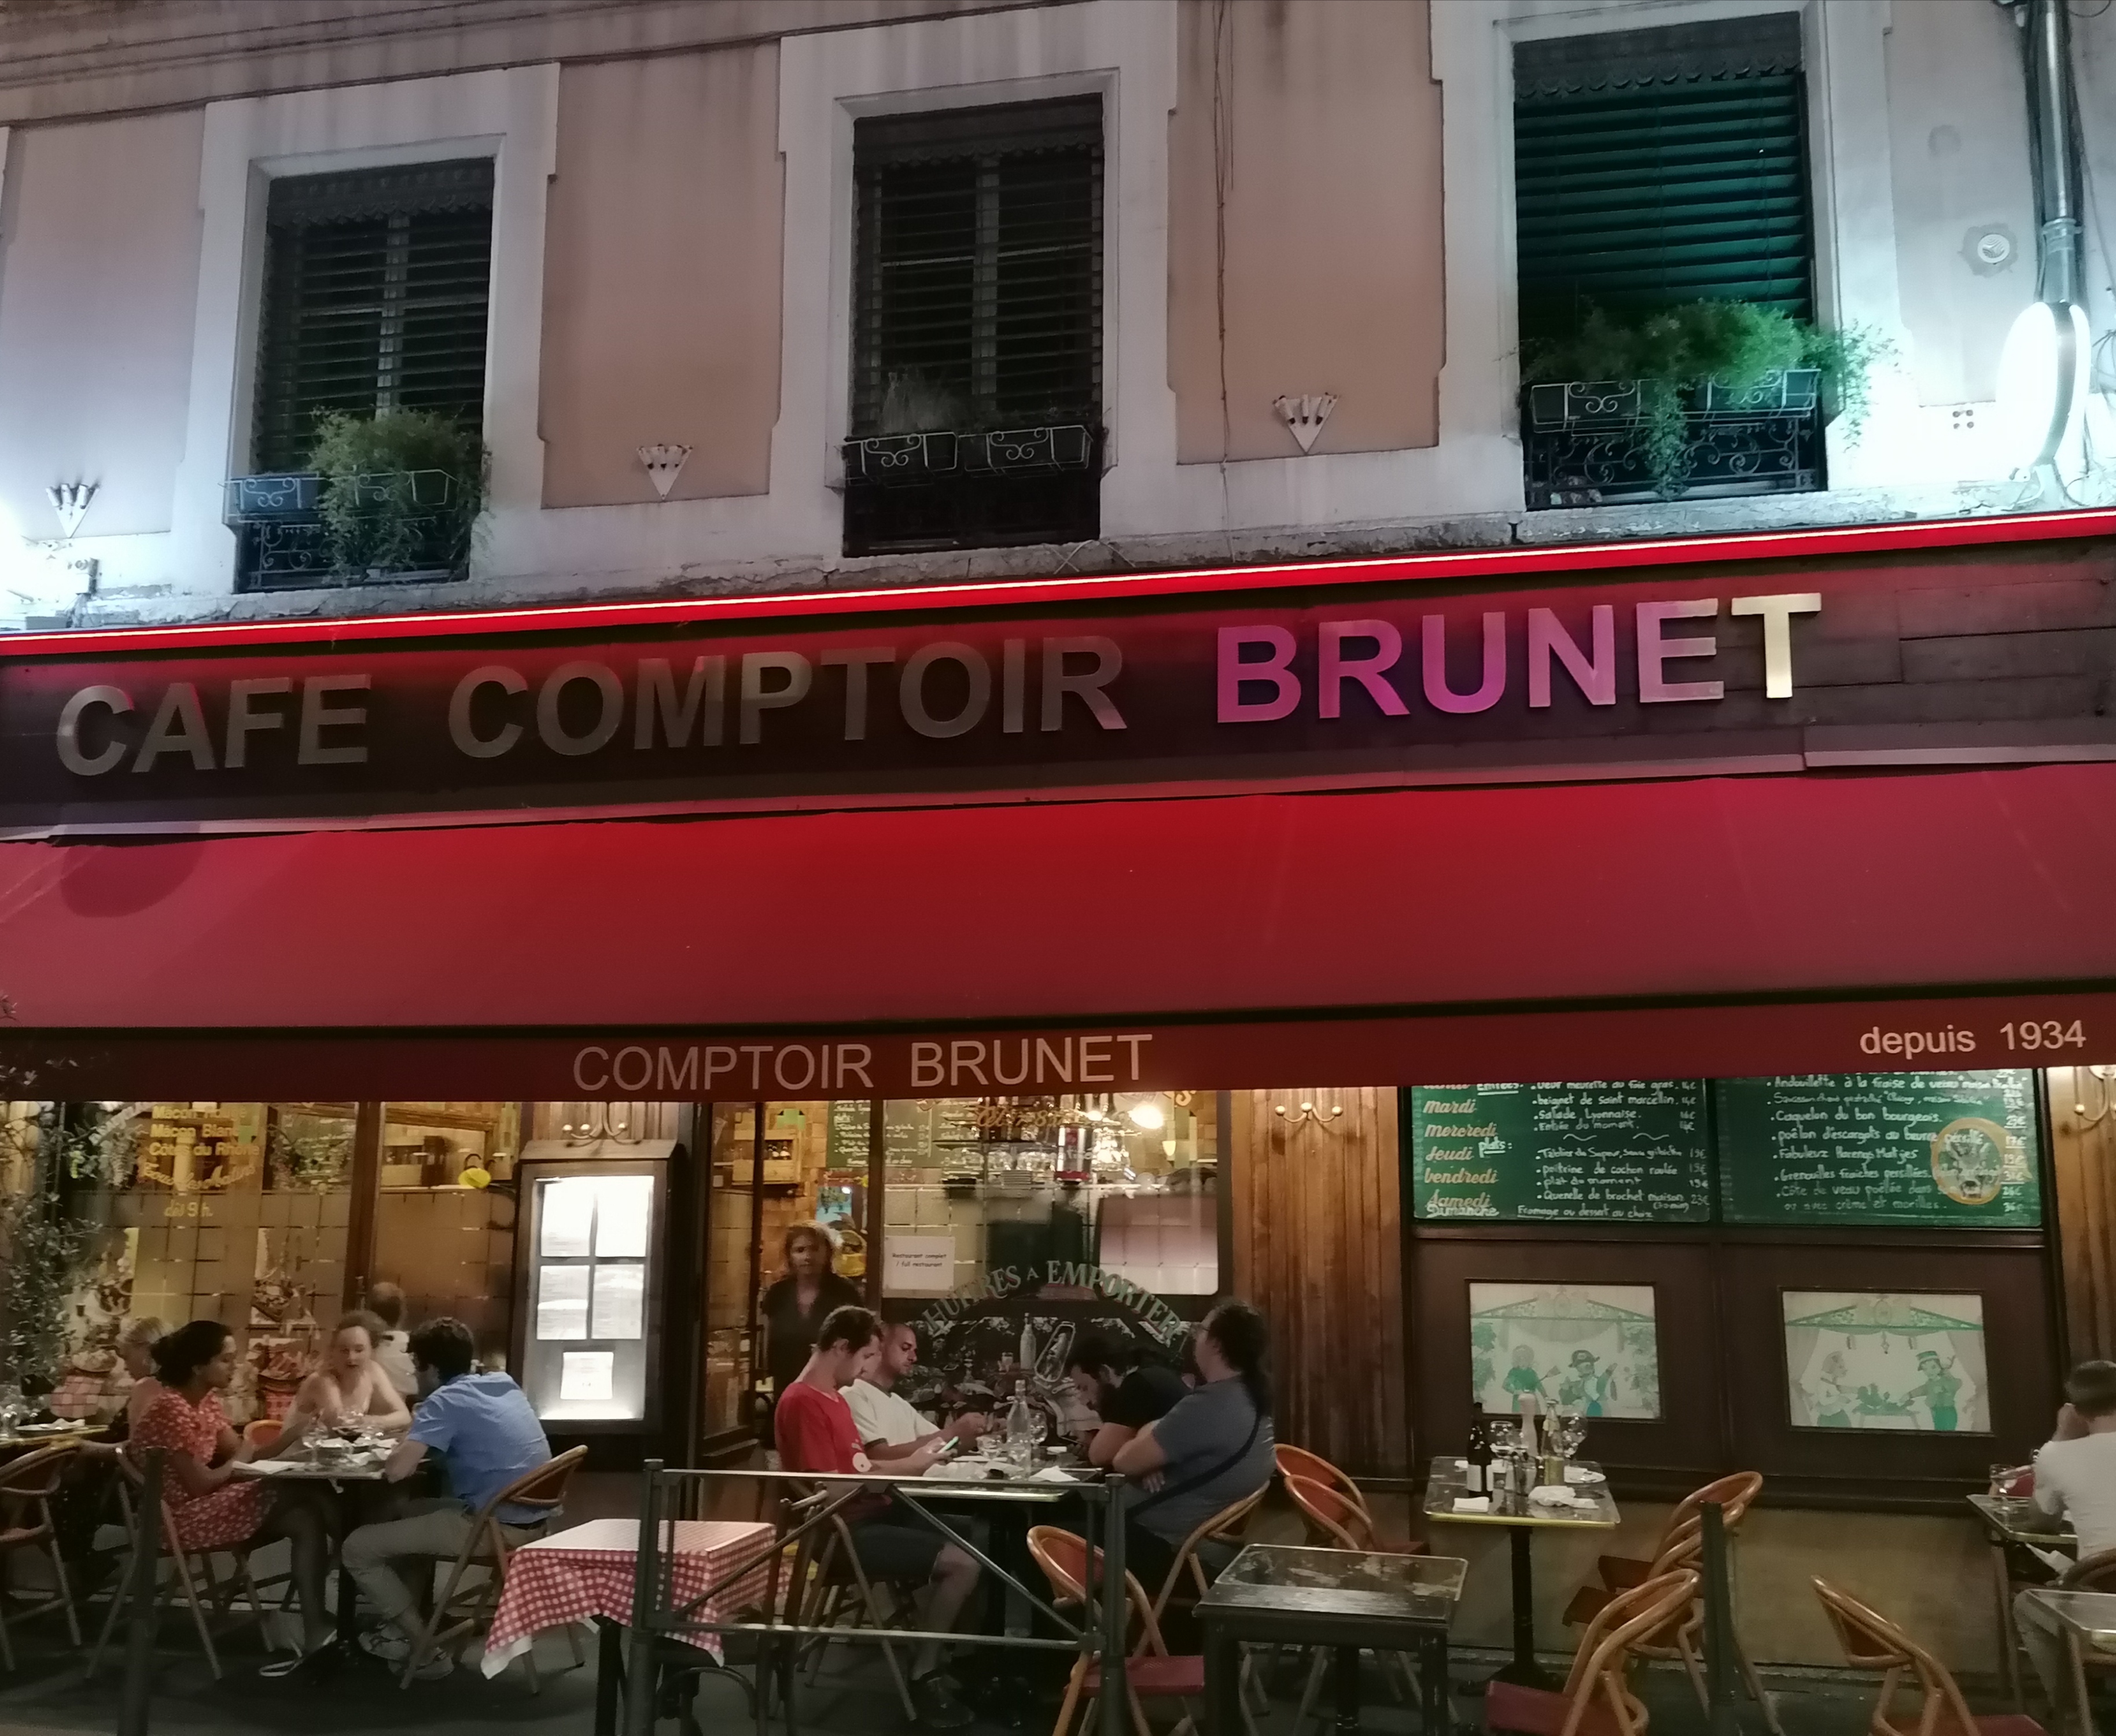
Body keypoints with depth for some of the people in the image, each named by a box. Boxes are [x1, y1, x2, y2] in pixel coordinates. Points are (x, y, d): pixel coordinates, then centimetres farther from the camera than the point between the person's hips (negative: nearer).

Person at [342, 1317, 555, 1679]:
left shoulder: (446, 1400, -12)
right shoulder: (505, 1385, 11)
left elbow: (396, 1470, -21)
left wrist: (403, 1453, 3)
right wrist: (417, 1448, 18)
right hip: (530, 1521, 9)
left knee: (357, 1548, 1)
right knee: (409, 1512, 30)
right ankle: (407, 1623, 30)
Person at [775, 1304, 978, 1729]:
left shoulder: (835, 1397, 15)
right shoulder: (803, 1402, -19)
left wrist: (915, 1457, 3)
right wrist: (906, 1469, -17)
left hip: (871, 1514, 10)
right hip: (844, 1531, -10)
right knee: (963, 1563, -19)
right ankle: (924, 1674, -4)